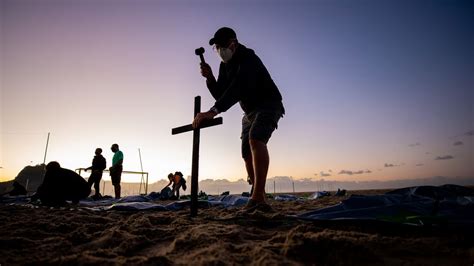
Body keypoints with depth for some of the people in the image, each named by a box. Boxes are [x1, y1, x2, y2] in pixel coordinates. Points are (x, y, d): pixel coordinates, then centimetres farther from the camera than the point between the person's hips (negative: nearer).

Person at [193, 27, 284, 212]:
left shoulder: (248, 58, -21)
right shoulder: (225, 65, 6)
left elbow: (239, 88, -38)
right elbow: (221, 95, 3)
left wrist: (213, 111, -48)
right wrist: (210, 78, -15)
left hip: (268, 106, -9)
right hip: (250, 112, 9)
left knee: (255, 139, -33)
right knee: (247, 154, 4)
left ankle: (258, 198, -36)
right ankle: (258, 201, 16)